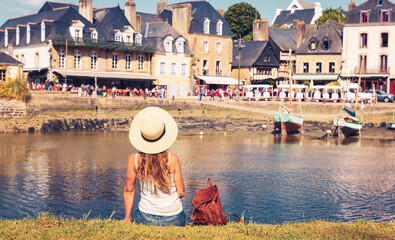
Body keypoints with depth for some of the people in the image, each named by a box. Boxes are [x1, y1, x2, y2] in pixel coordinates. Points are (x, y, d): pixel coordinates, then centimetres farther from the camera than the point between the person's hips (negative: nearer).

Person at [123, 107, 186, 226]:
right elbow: (181, 192, -6)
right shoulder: (172, 159, -13)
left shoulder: (134, 159, -9)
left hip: (145, 218, 1)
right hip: (174, 219, -1)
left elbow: (128, 191, 1)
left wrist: (127, 218, 13)